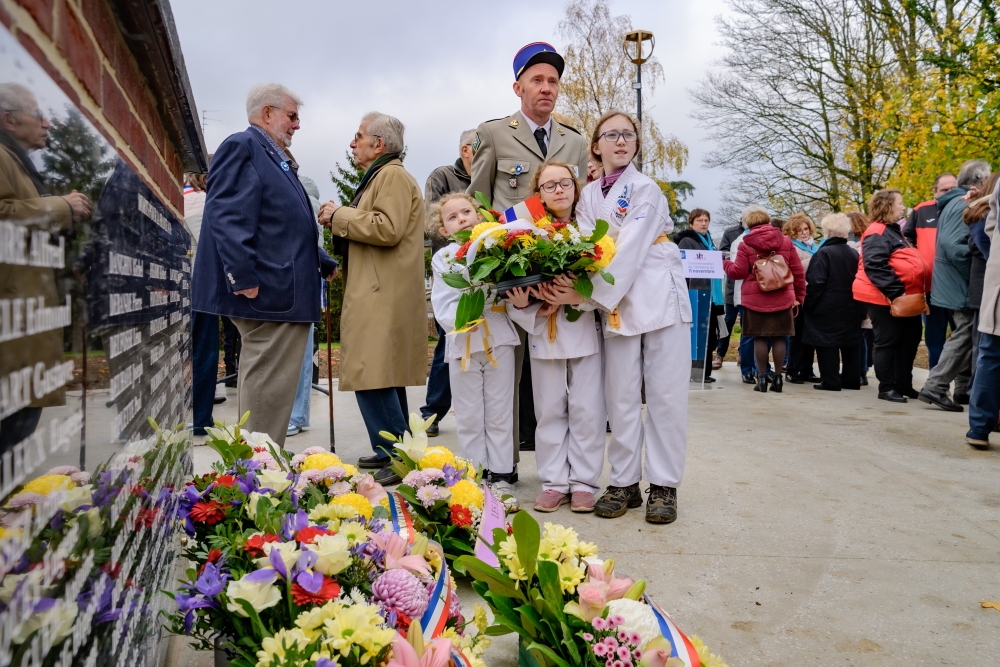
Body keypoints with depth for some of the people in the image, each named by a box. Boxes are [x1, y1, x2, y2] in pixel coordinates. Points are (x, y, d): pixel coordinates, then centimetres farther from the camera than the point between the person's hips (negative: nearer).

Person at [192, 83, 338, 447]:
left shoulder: (278, 159, 24)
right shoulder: (241, 147, -6)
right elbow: (228, 217, -17)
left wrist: (323, 263, 28)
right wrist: (244, 278, -23)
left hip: (283, 291, 10)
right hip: (269, 291, -10)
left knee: (268, 383, 14)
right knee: (269, 386, -6)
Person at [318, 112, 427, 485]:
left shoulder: (393, 176, -8)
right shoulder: (378, 178, 24)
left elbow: (387, 229, -22)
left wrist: (339, 216, -11)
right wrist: (339, 220, 15)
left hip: (383, 298, -11)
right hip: (376, 295, 11)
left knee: (374, 379, -14)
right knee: (381, 378, 14)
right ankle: (389, 451, 22)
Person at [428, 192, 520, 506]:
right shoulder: (443, 258, 5)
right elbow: (443, 303, -3)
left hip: (498, 338, 0)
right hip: (463, 343, 1)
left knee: (499, 414, 5)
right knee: (469, 418, 6)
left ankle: (500, 476, 15)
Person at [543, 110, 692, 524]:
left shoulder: (646, 190, -4)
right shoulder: (588, 196, 12)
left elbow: (628, 252, -15)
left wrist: (588, 296, -21)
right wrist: (570, 282, -21)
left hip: (660, 299, -4)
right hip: (615, 304, 4)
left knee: (665, 395, 0)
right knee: (621, 398, 5)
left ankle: (664, 485, 9)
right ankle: (624, 483, 16)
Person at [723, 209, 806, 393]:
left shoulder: (746, 245, -2)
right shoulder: (786, 241, 7)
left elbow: (738, 272, -4)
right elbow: (798, 271, 7)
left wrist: (724, 263, 15)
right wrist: (799, 296, 13)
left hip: (755, 299, -2)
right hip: (782, 298, 2)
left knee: (760, 337, 3)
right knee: (779, 337, 7)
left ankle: (762, 377, 4)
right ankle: (778, 377, 10)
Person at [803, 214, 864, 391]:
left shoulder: (824, 253, -13)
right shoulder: (854, 253, 8)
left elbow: (815, 283, -19)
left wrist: (808, 304, -10)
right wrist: (860, 309, 18)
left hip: (827, 309, -7)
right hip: (851, 309, 7)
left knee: (828, 345, -2)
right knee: (851, 344, 13)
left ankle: (830, 381, -2)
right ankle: (851, 379, 19)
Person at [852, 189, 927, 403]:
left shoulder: (893, 231, 18)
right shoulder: (877, 233, -14)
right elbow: (875, 266, -25)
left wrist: (906, 293, 15)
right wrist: (895, 292, -26)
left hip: (902, 299, 10)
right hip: (885, 298, -10)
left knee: (909, 340, 13)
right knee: (888, 343, -3)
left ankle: (903, 385, 23)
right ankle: (886, 388, 6)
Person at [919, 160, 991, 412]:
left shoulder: (954, 202, 14)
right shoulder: (963, 205, -16)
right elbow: (952, 244, -26)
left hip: (953, 284, 10)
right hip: (960, 285, -10)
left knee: (965, 335, 14)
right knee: (964, 337, -7)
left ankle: (963, 389, 19)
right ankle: (935, 387, -6)